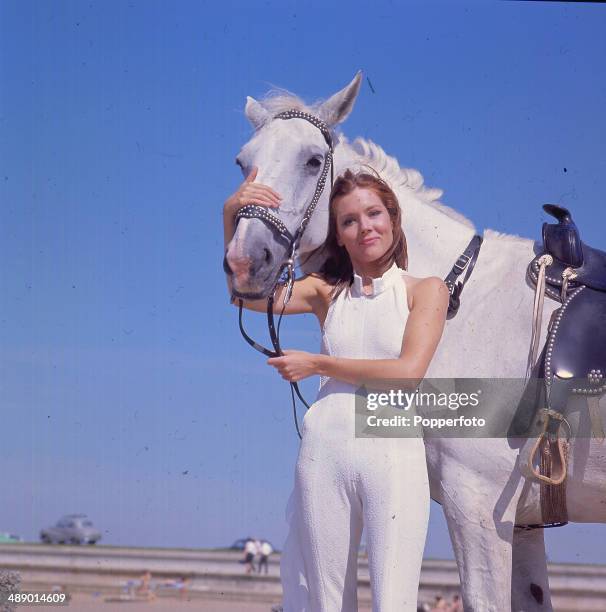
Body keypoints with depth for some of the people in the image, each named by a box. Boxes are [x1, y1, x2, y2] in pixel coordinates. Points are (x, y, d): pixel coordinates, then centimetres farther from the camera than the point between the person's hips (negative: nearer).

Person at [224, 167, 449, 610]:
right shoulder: (326, 292, 13)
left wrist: (315, 364, -4)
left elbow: (409, 371, -8)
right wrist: (232, 217, -11)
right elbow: (249, 294, 2)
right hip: (325, 452, 3)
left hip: (395, 455, -3)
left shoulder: (426, 290, 5)